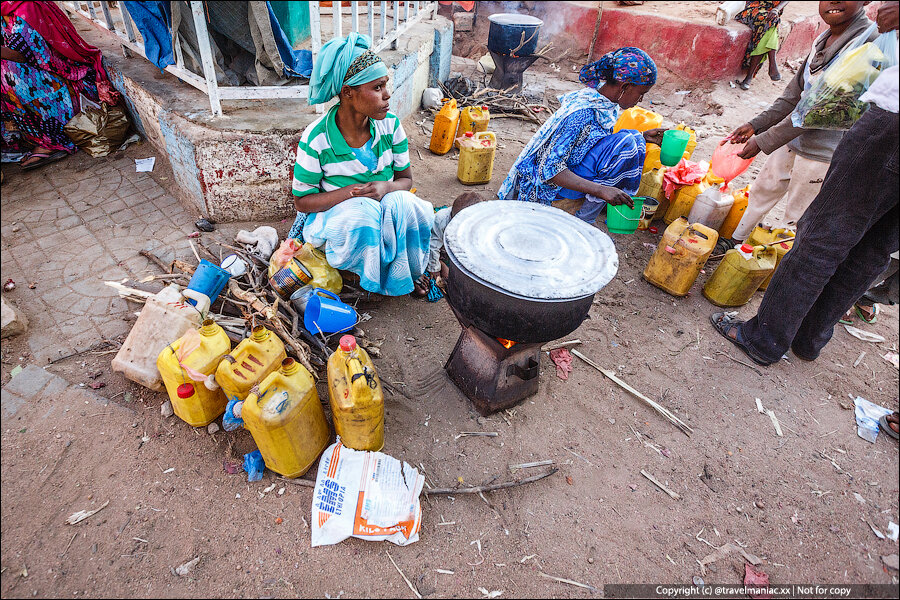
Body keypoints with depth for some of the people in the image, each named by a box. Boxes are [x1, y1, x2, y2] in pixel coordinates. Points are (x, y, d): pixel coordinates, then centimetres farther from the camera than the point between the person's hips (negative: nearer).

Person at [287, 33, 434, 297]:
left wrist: (386, 188, -26)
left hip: (384, 207, 3)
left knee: (401, 202, -31)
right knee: (362, 212, -37)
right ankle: (376, 277, -8)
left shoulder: (390, 125, -9)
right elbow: (302, 201, -12)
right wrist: (352, 192, -28)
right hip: (335, 215, -3)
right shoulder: (316, 139, -19)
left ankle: (401, 272, -8)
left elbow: (405, 178, 1)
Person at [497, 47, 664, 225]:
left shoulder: (607, 101, 1)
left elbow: (608, 140, 20)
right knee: (626, 144, -23)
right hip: (553, 183, -9)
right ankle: (584, 221, -15)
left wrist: (642, 137, 6)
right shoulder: (582, 113, -27)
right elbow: (549, 169, -30)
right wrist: (600, 189, -37)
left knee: (634, 139, 7)